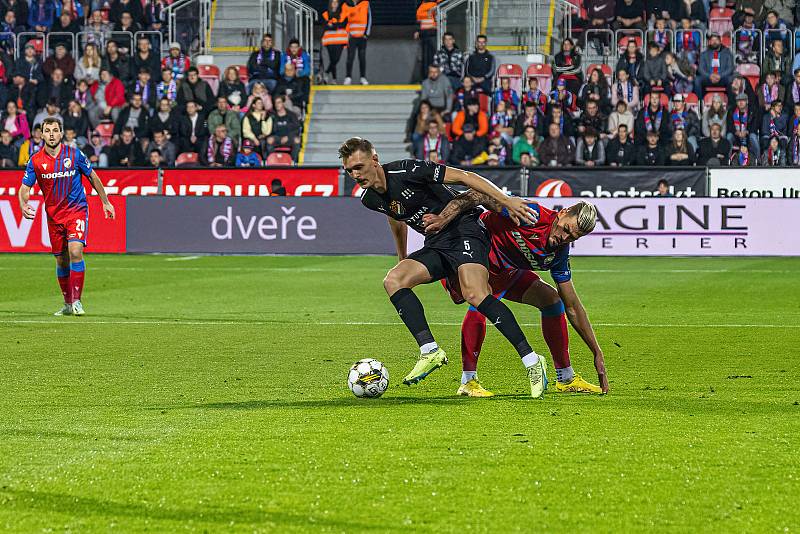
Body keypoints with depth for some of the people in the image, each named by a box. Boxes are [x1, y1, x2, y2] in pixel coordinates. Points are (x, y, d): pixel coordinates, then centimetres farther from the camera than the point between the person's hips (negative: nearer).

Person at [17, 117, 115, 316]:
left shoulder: (74, 155, -6)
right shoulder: (35, 161, -3)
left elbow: (93, 178, 7)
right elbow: (25, 187, -1)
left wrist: (106, 202, 11)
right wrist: (23, 205, -22)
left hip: (77, 210, -3)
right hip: (53, 215, 3)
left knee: (75, 252, -21)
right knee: (61, 261, 7)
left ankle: (76, 300, -16)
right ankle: (67, 304, 21)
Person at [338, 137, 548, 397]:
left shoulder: (405, 172, -18)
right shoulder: (370, 200, 6)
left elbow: (464, 177, -16)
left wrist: (507, 201, -22)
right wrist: (402, 257, 42)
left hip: (464, 229, -8)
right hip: (435, 245, 8)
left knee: (475, 295, -28)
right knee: (393, 280, -15)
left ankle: (531, 361, -24)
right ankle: (430, 351, -17)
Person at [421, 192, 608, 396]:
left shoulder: (559, 255, -9)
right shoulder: (532, 215, -30)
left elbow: (572, 307, -1)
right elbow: (480, 195, -37)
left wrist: (597, 353, -2)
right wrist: (444, 217, -50)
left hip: (504, 272, 8)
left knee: (551, 299, 2)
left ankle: (566, 379, 13)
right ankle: (468, 381, -29)